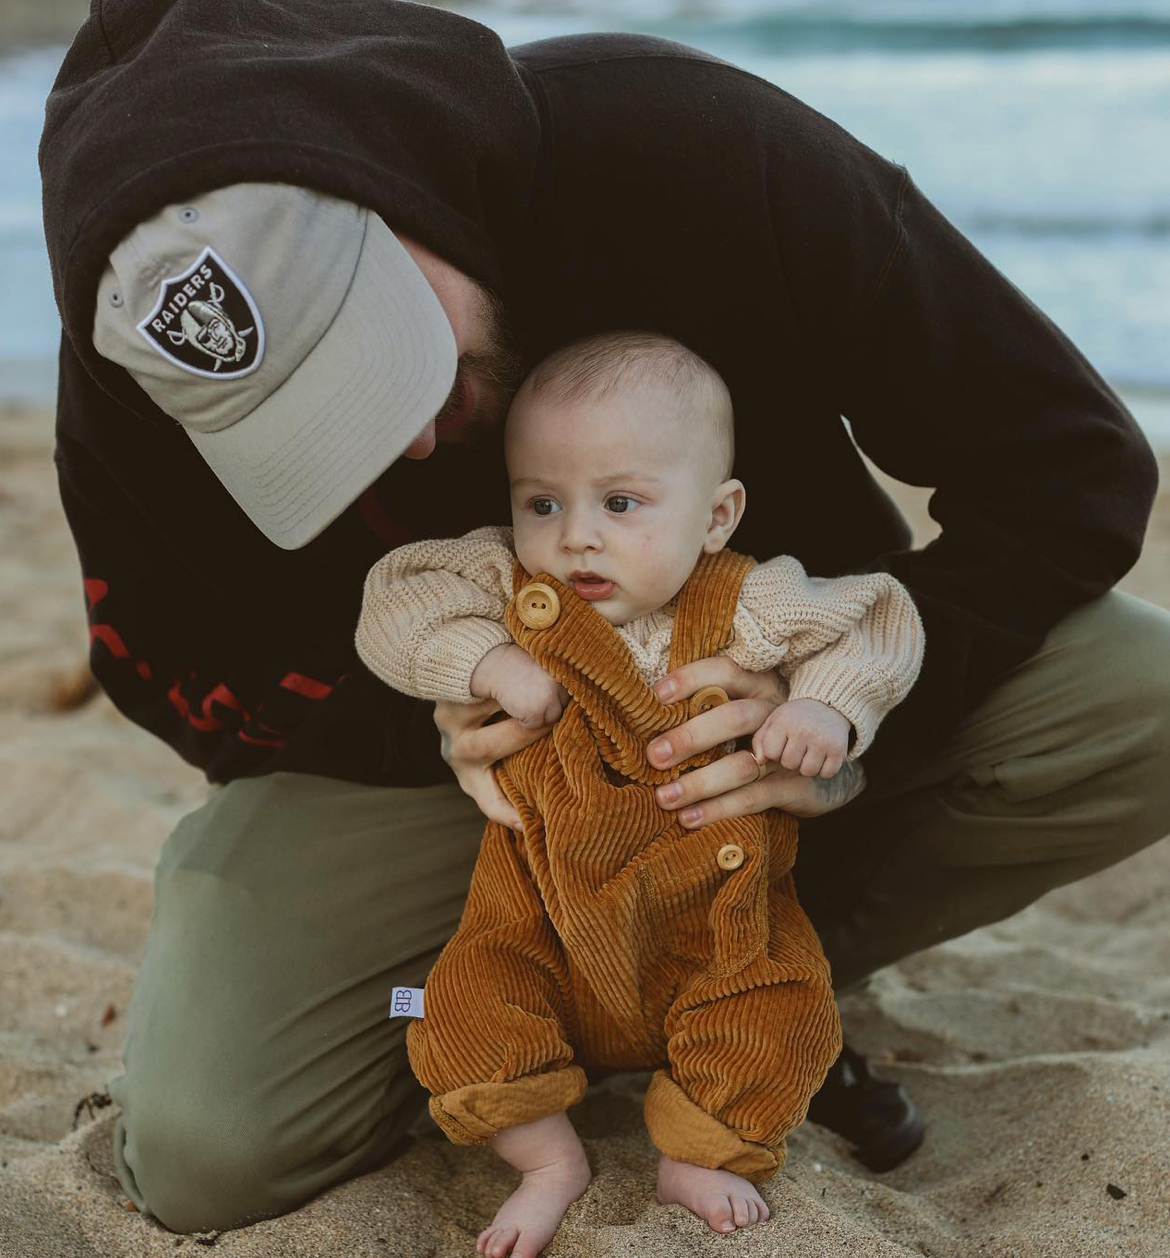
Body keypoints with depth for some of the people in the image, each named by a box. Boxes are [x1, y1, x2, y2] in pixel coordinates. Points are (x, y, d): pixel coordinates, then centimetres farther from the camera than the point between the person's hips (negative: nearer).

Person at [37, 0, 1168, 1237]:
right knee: (202, 1155, -19)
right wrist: (429, 723, -25)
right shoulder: (134, 355, -23)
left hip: (757, 677, 1)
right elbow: (185, 669, -6)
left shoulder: (690, 146, -29)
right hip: (415, 735, 1)